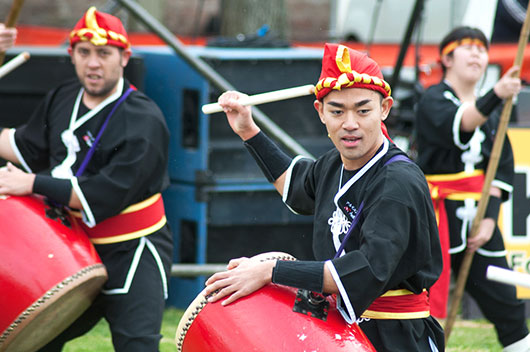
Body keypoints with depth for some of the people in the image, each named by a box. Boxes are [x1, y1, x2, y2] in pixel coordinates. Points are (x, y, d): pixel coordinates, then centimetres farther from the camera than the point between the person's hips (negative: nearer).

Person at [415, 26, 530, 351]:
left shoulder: (493, 110, 15)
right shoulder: (433, 101, -3)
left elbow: (501, 170, 9)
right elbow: (458, 125, -26)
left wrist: (489, 219, -5)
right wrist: (496, 95, -41)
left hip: (479, 214, 6)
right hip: (438, 213, -6)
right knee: (428, 304, -11)